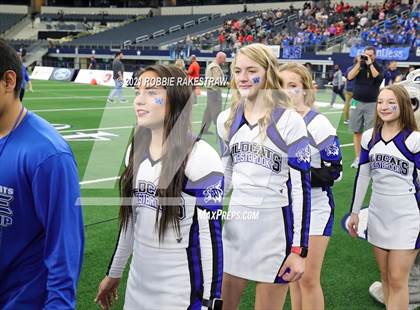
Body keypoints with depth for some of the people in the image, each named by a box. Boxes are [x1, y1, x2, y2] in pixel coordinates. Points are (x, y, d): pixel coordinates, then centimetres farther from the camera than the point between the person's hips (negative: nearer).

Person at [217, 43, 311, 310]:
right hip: (236, 225, 5)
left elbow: (301, 187, -11)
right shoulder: (227, 119, 5)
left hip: (276, 229, -5)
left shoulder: (289, 121, -11)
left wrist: (299, 249, -12)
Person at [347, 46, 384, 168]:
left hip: (371, 104, -2)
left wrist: (370, 64, -14)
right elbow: (350, 77, -7)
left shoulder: (378, 67, 3)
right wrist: (359, 63, -10)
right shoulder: (359, 65, 7)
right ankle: (357, 157, 10)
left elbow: (378, 78, -17)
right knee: (357, 131, 3)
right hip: (357, 102, 2)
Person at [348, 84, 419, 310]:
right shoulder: (369, 137, 4)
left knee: (397, 280, -3)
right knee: (385, 276, 13)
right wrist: (354, 212, 13)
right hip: (378, 215, 5)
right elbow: (362, 176, 11)